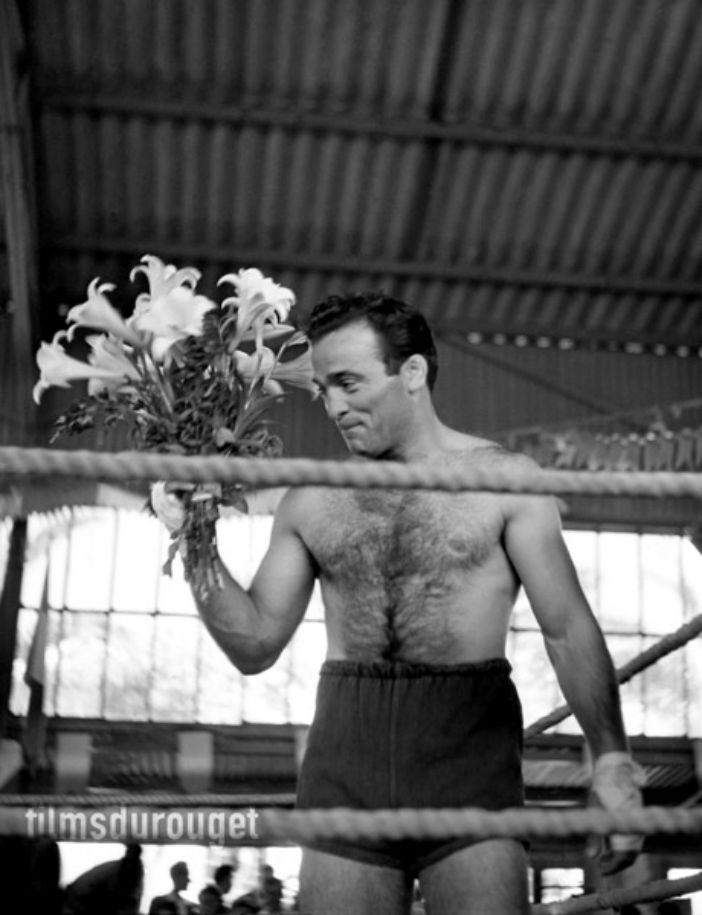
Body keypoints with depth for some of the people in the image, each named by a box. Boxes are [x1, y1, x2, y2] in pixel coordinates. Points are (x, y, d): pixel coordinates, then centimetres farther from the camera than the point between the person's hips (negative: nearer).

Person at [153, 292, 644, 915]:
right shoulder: (311, 502, 11)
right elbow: (256, 645, 12)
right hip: (346, 752, 3)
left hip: (468, 746, -2)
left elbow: (568, 629, -1)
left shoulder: (503, 478, 3)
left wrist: (610, 756, -12)